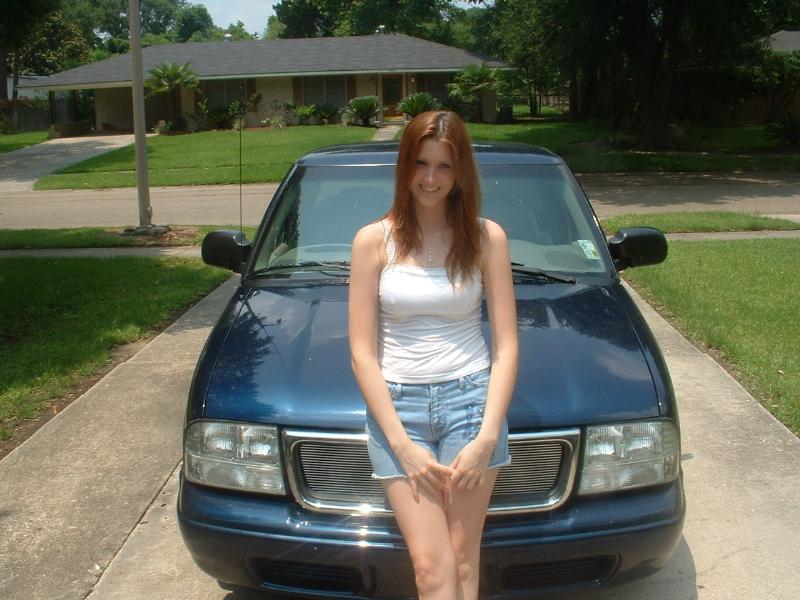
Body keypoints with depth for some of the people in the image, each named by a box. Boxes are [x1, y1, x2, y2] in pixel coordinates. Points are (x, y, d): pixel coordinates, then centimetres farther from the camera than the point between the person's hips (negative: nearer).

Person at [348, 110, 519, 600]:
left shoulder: (487, 237, 1)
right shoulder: (374, 240, 0)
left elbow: (507, 345, 1)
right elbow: (362, 351, -2)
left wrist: (487, 436, -8)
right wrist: (401, 444, -8)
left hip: (470, 398, 0)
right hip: (397, 404, 0)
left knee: (463, 560, 2)